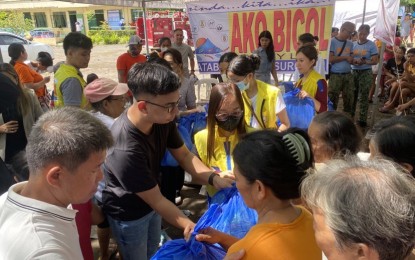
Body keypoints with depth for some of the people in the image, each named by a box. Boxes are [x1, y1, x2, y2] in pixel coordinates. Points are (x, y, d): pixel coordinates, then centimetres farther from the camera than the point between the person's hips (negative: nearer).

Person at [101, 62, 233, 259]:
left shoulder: (162, 118, -19)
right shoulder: (125, 150, -40)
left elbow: (183, 155, -7)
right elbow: (157, 201, -30)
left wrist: (214, 178, -21)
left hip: (151, 202, 6)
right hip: (128, 214, -6)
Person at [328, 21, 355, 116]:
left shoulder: (350, 43, 14)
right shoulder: (332, 42, -5)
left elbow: (351, 59, 18)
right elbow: (330, 59, -13)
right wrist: (345, 57, -8)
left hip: (348, 75, 6)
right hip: (335, 75, -6)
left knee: (349, 99, 9)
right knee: (332, 100, -4)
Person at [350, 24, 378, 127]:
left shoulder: (372, 45, -3)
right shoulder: (353, 44, 7)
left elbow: (375, 61, -5)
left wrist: (364, 62, -23)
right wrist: (353, 61, -12)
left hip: (366, 73, -3)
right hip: (354, 72, 4)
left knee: (363, 96, -1)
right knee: (352, 95, 8)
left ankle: (362, 119, 4)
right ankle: (349, 116, 20)